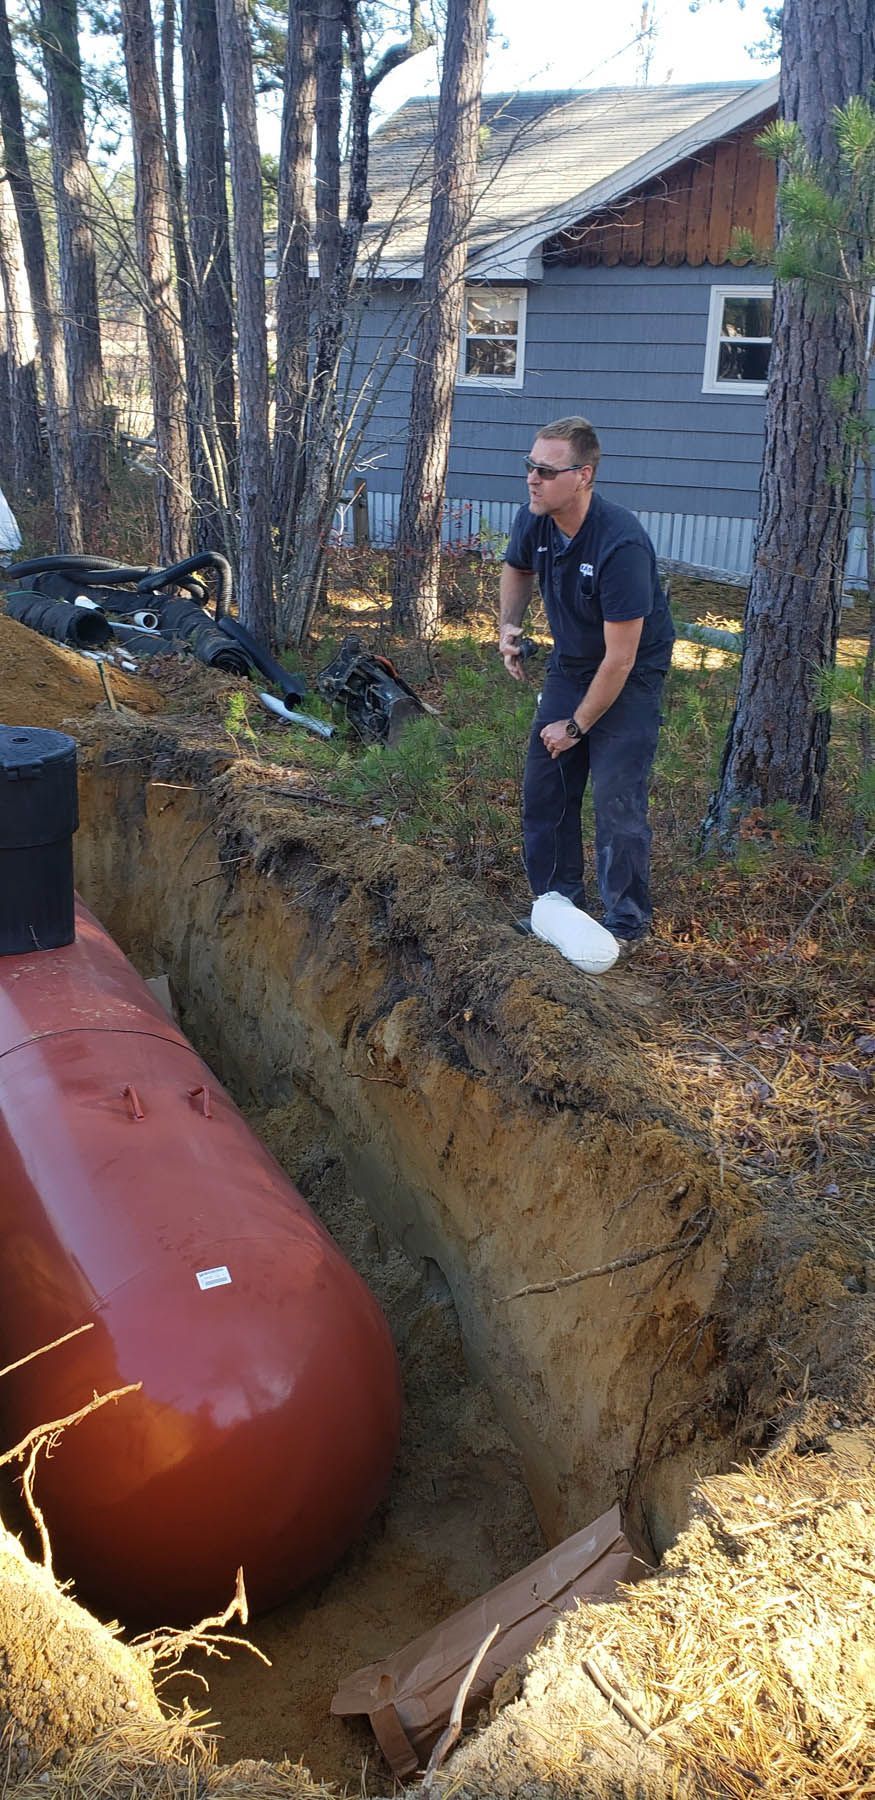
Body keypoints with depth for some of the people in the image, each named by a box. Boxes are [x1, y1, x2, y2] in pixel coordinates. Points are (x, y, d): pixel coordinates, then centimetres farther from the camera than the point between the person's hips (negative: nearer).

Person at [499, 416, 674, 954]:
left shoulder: (621, 544, -32)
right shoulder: (534, 521, -11)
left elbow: (619, 659, -27)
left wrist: (575, 726, -17)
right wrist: (509, 627, -1)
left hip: (630, 676, -7)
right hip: (569, 663, 7)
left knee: (618, 798, -10)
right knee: (544, 786, 6)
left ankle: (627, 922, 5)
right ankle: (558, 901, 22)